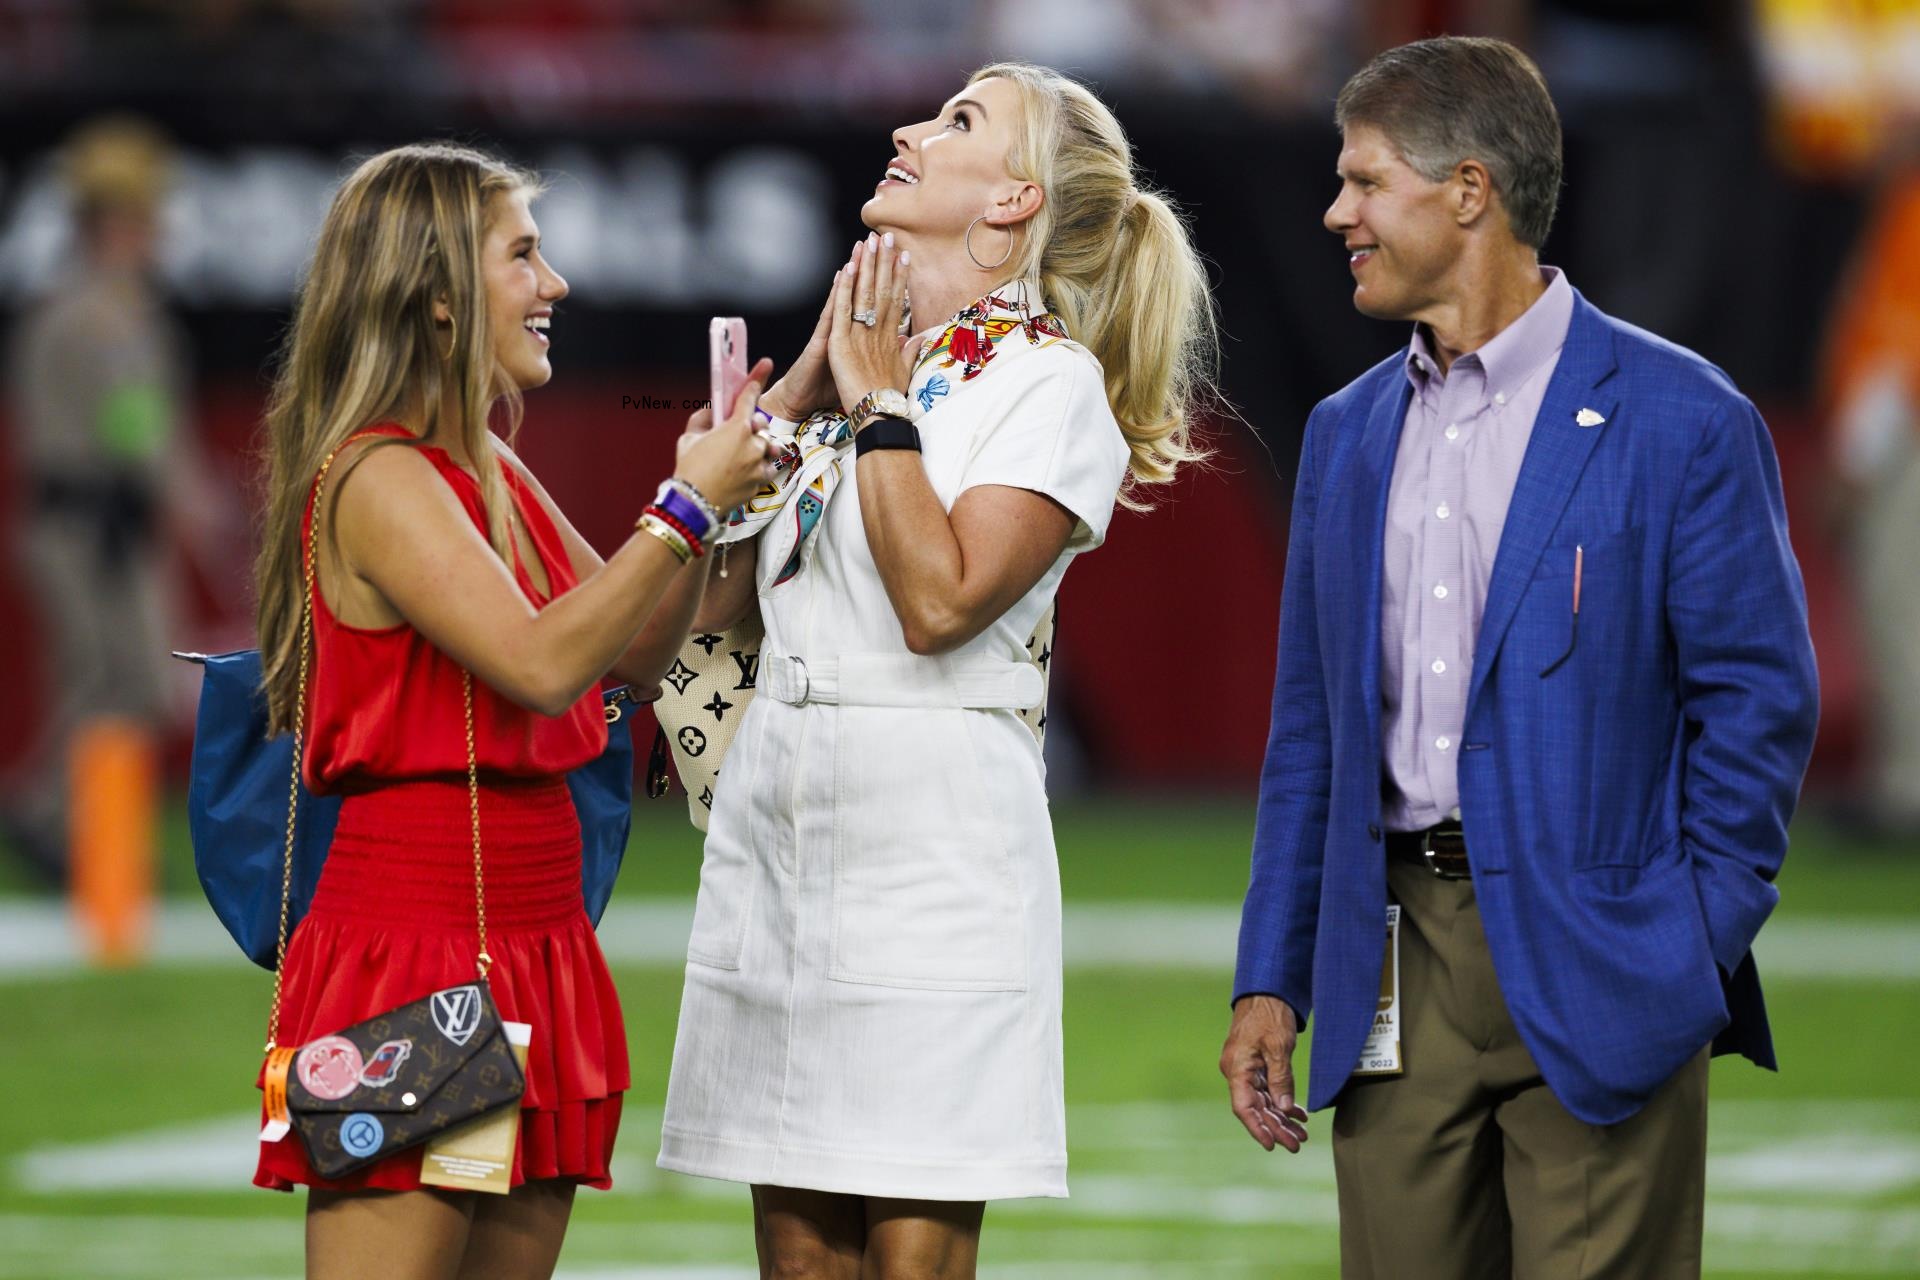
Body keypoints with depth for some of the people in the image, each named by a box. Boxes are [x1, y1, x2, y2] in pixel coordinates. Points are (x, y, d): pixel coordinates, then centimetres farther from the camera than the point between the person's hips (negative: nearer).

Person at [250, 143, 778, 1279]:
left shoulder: (494, 476, 15)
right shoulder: (379, 477, -12)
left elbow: (639, 657, 21)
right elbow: (541, 665, -22)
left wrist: (706, 495, 9)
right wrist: (687, 506, -16)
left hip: (532, 950, 9)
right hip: (414, 947, -9)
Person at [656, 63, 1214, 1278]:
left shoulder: (1052, 385, -3)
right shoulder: (854, 367, 17)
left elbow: (942, 602, -17)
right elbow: (715, 596, 12)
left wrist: (881, 405, -8)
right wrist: (801, 393, 8)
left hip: (932, 834, -7)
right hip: (772, 830, 7)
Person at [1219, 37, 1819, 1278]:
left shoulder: (1678, 419, -4)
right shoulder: (1348, 433, 15)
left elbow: (1759, 700, -4)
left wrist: (1697, 956, -10)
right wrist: (1270, 980, 10)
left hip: (1594, 974, -5)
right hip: (1395, 969, 5)